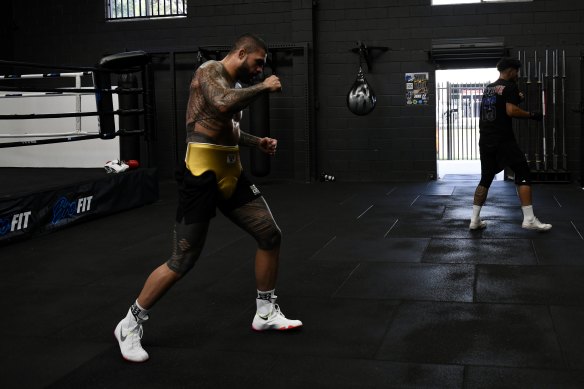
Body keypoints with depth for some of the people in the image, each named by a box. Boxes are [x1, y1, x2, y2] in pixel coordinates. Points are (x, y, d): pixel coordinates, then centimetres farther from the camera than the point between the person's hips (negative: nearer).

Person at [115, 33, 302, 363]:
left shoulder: (236, 85, 16)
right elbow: (223, 105, -34)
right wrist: (263, 88, -19)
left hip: (231, 173, 9)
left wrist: (258, 142, 14)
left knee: (271, 235, 7)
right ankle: (131, 324, 10)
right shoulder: (210, 72, -11)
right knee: (183, 261, -6)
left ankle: (266, 314, 22)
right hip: (202, 176, -9)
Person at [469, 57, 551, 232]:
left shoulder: (488, 88, 18)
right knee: (523, 174, 0)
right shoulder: (509, 86, -6)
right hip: (503, 140, -7)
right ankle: (529, 219, -6)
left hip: (485, 140, 7)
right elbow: (511, 111, -18)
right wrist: (532, 115, -7)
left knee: (485, 179, 12)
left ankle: (475, 219, 7)